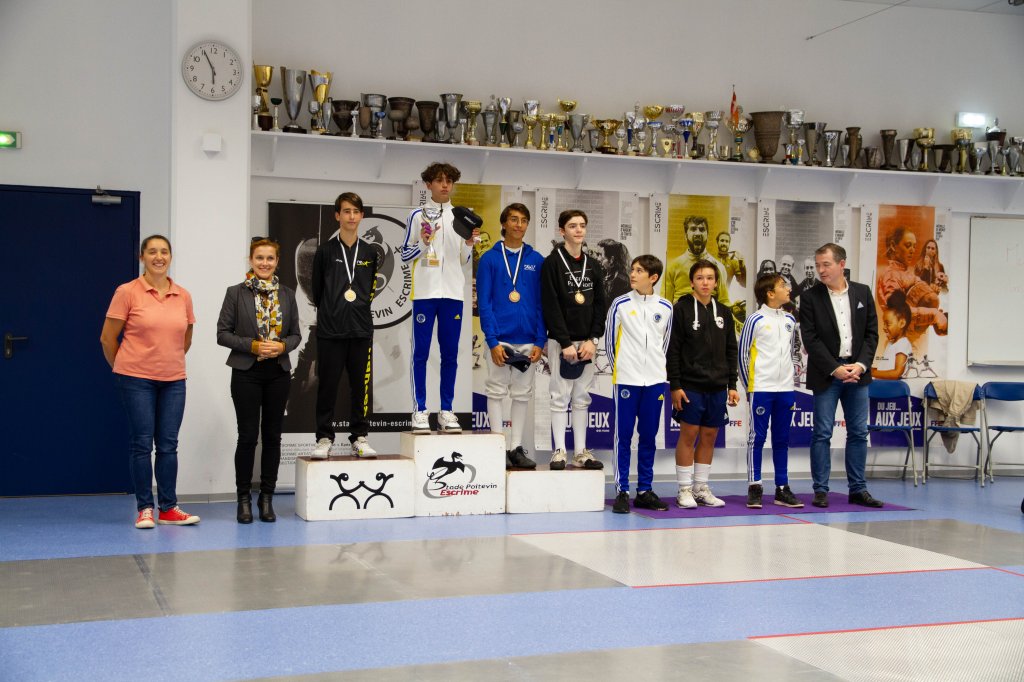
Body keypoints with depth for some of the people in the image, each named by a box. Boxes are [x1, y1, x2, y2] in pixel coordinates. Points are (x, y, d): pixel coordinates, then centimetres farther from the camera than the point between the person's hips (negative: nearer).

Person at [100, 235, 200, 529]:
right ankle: (144, 509, 10)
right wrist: (122, 369, 7)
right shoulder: (127, 292, -5)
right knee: (142, 443, 1)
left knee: (168, 445, 6)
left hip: (173, 380, 4)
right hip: (137, 379, -4)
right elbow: (107, 338, -1)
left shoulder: (183, 296, 6)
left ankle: (168, 509, 13)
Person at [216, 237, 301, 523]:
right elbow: (223, 333, -4)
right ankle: (244, 499, 10)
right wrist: (253, 346, -16)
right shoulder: (236, 293, -2)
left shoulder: (287, 294, 7)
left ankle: (266, 498, 15)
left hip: (278, 373, 3)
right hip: (246, 373, -3)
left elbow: (296, 334, 10)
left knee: (272, 435, 6)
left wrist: (282, 346, -11)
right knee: (248, 436, -2)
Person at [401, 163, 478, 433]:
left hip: (453, 293, 3)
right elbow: (405, 254, 5)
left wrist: (469, 243, -2)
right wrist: (423, 243, -12)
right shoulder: (417, 216, 5)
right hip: (425, 292, -3)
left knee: (450, 354, 4)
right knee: (421, 353, -2)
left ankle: (446, 411, 10)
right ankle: (420, 411, 2)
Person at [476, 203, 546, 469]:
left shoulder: (536, 260, 7)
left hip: (528, 340, 3)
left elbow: (542, 303, 6)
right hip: (501, 339, -2)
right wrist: (493, 341, -13)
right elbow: (484, 303, -4)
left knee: (522, 395, 8)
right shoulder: (490, 259, 0)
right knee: (497, 392, 2)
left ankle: (517, 447, 16)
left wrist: (540, 341, -3)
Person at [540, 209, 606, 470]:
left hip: (587, 342, 5)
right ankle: (559, 451, 3)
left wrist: (593, 339, -4)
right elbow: (550, 306, -10)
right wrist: (565, 343, -15)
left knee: (582, 398, 8)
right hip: (561, 341, -5)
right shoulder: (552, 263, -4)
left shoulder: (594, 265, 12)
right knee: (560, 396, -2)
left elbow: (600, 305, 9)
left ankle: (581, 452, 13)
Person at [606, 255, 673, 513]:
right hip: (626, 380, -2)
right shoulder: (620, 304, -1)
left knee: (648, 437, 8)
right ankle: (622, 492, 4)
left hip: (655, 381, 3)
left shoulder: (665, 308, 6)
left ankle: (644, 491, 16)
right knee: (623, 436, -1)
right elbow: (609, 341, 6)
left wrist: (656, 367, 14)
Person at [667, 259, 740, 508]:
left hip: (717, 386, 5)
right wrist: (675, 385, -11)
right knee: (688, 434, -3)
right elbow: (673, 350, -6)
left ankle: (702, 488, 16)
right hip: (690, 385, -5)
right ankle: (685, 490, 5)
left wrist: (732, 385, 9)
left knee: (710, 436, 7)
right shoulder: (682, 309, -3)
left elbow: (731, 351, 15)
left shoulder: (724, 312, 12)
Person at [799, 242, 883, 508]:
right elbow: (810, 339, -7)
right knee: (822, 433, -2)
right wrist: (835, 369, -13)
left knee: (858, 433, 7)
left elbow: (871, 332, 6)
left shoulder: (863, 292, 7)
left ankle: (858, 489, 14)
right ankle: (821, 491, 4)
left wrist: (861, 364, -8)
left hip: (857, 371, 3)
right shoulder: (810, 297, -2)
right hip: (826, 374, -3)